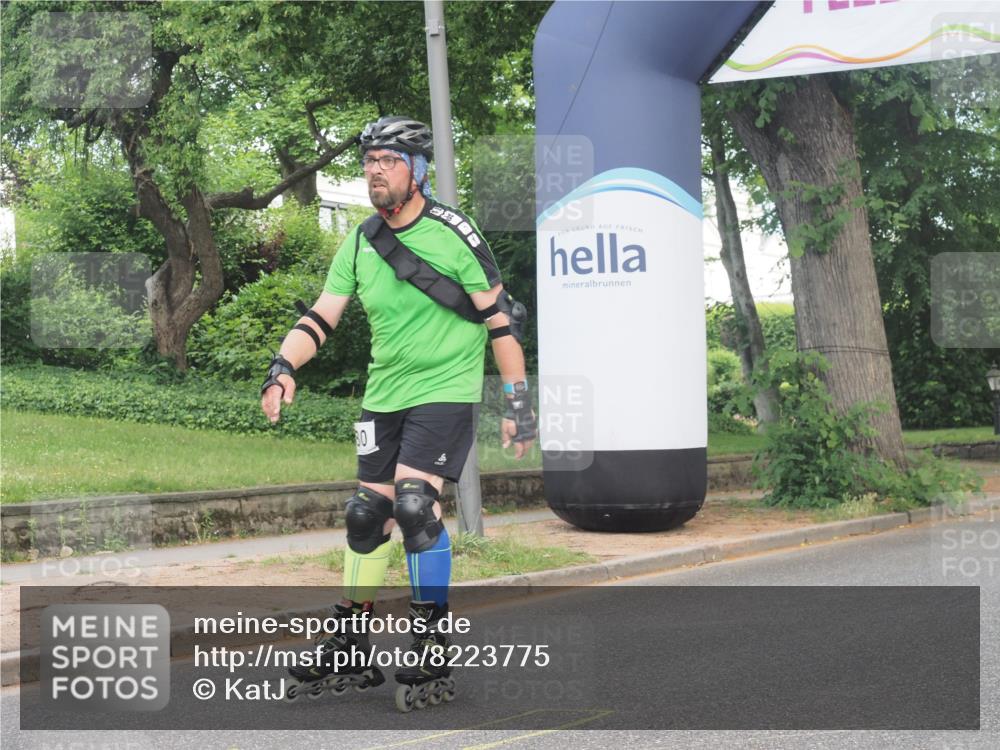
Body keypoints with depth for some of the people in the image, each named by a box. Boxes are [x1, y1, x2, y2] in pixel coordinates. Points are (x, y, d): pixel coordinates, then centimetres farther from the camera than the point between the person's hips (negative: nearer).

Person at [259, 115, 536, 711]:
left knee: (415, 506, -21)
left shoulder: (452, 232, -12)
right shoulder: (360, 243, 4)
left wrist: (519, 400, -10)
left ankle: (434, 659, -11)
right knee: (367, 516, 7)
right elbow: (322, 316, 5)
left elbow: (500, 316, -9)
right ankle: (352, 655, 20)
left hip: (445, 390, -6)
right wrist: (283, 367, -13)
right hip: (384, 394, 6)